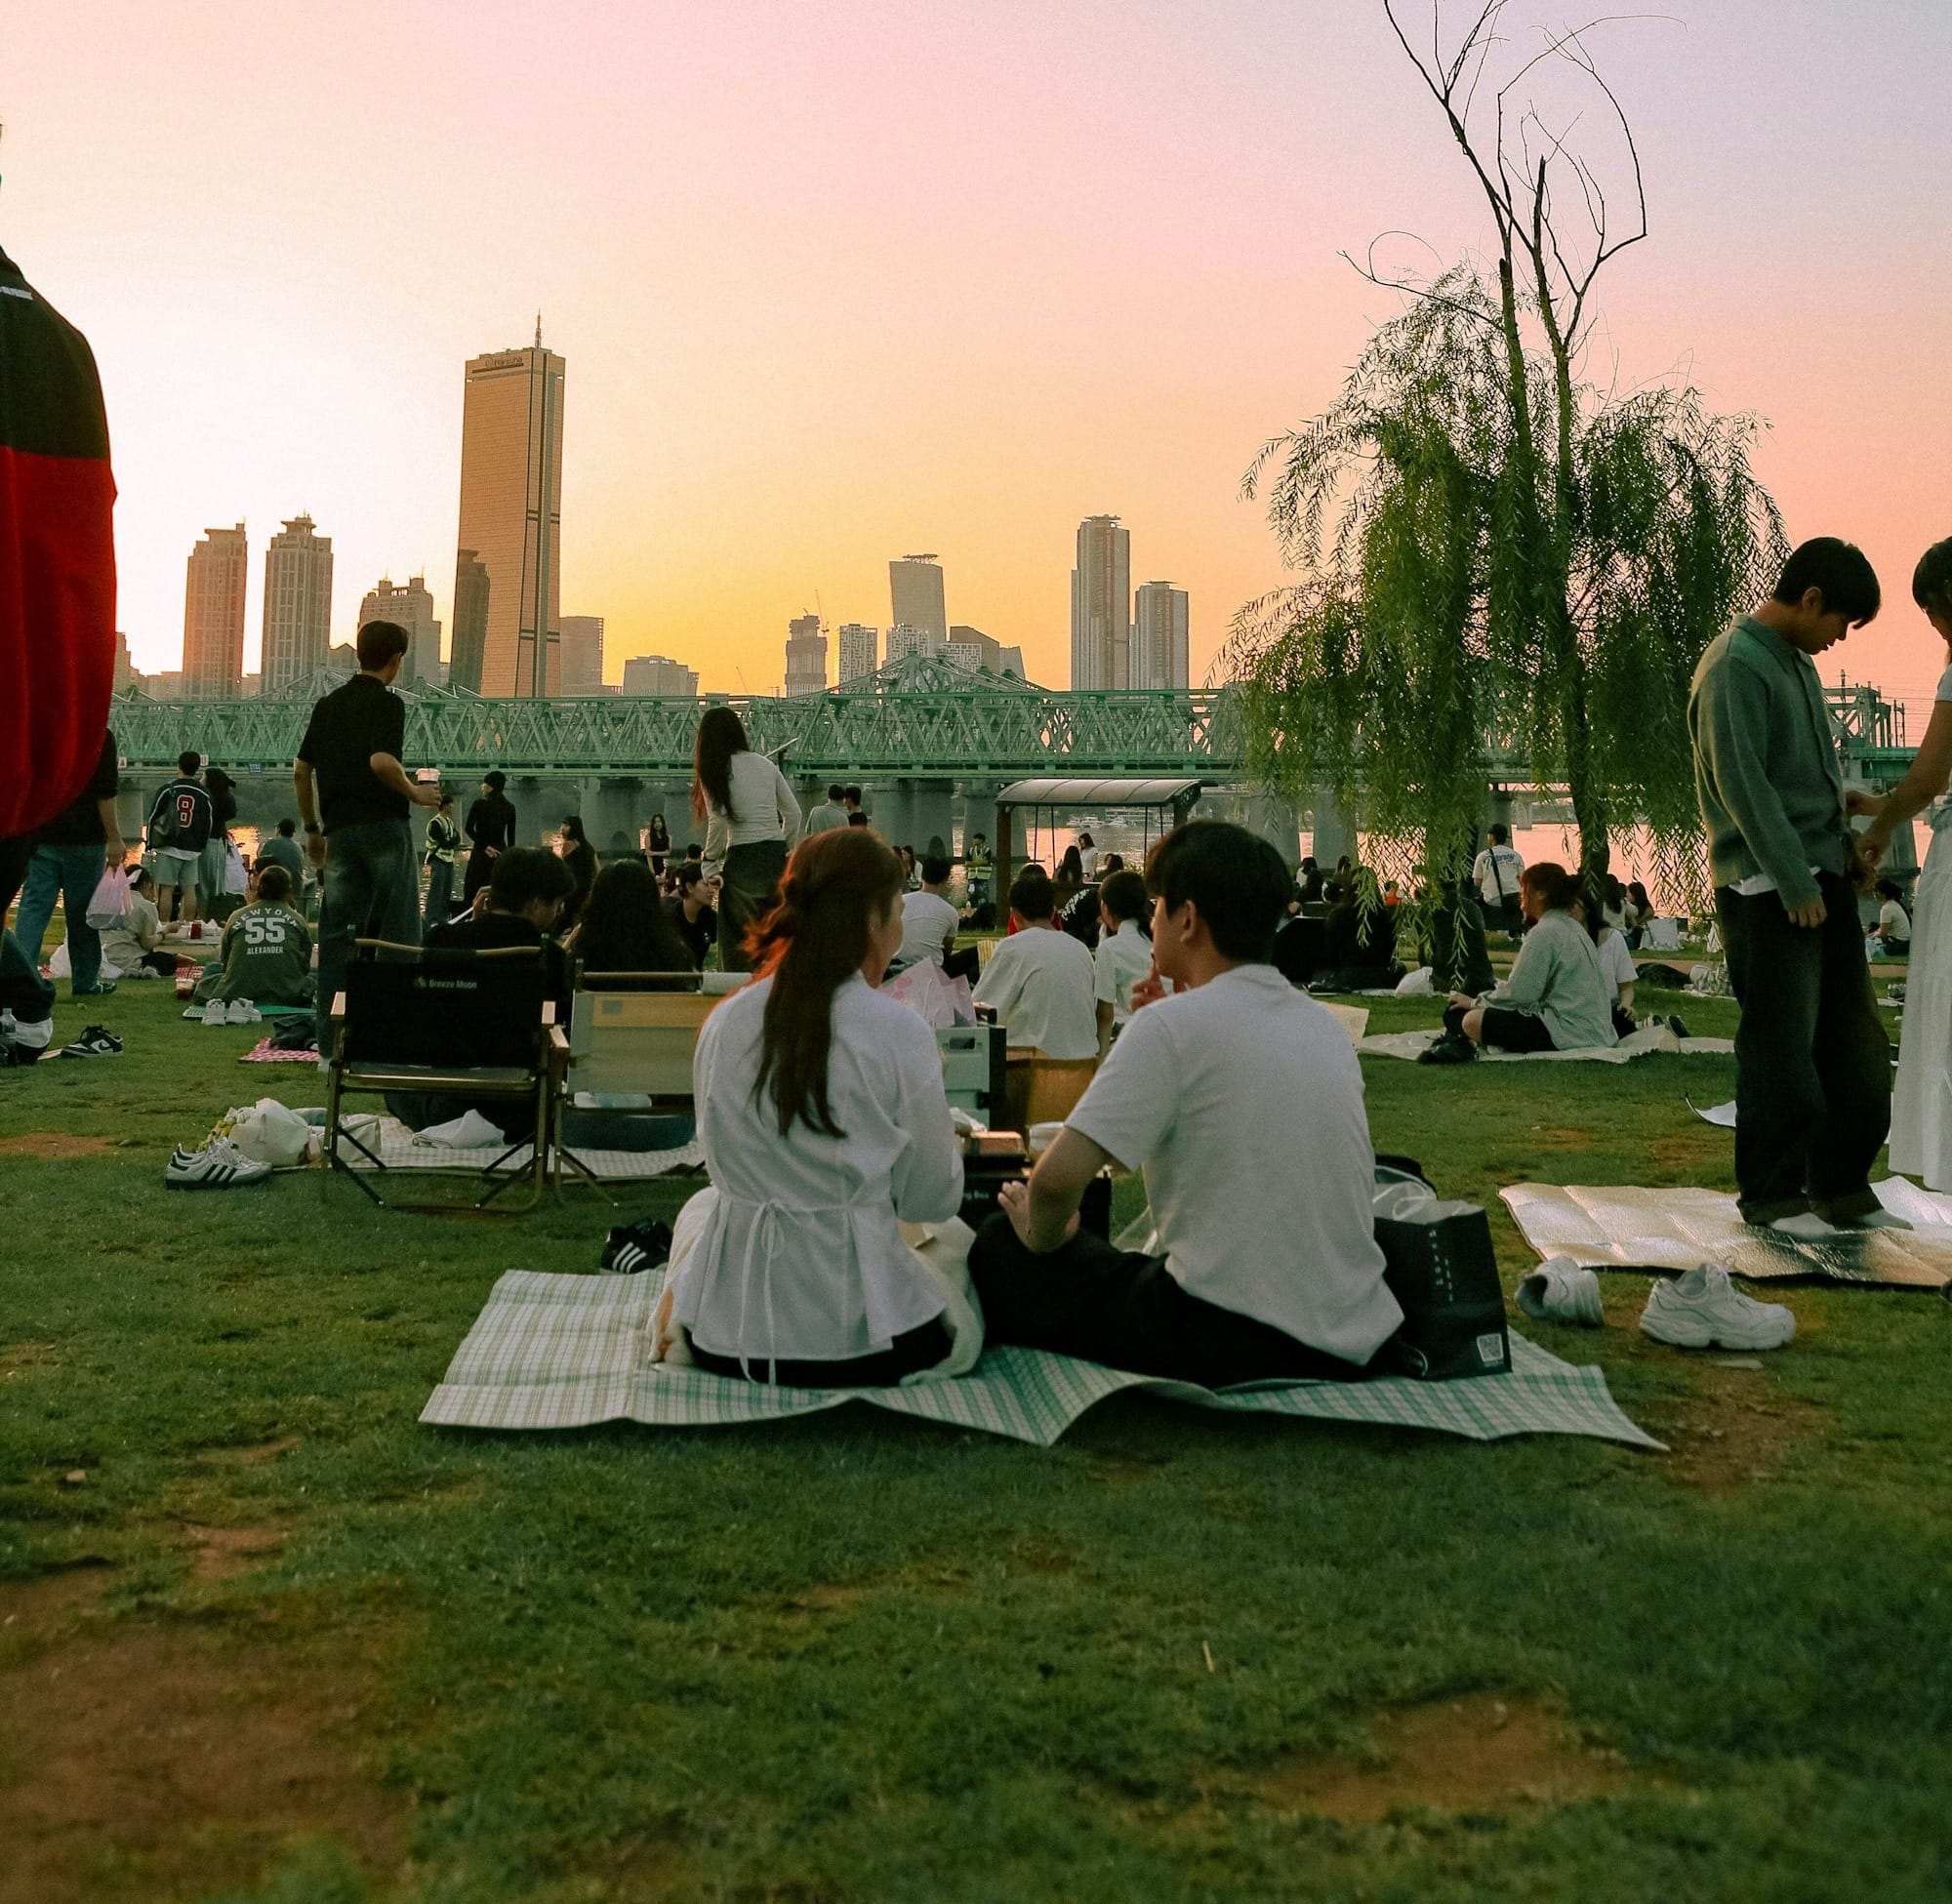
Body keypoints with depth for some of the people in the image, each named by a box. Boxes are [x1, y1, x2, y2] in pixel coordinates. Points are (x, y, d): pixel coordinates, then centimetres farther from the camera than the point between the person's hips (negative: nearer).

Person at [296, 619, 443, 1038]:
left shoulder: (328, 704, 15)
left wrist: (312, 828, 24)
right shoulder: (387, 703, -6)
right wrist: (415, 793, -6)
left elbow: (300, 771, 16)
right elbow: (381, 762, -22)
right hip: (383, 826, -6)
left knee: (336, 933, 6)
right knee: (397, 931, -1)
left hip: (338, 829, 6)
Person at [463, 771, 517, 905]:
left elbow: (468, 828, -14)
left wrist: (485, 846, -10)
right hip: (501, 852, 4)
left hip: (480, 853, -4)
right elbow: (511, 836, 8)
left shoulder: (480, 804, -6)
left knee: (471, 894, 1)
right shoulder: (510, 807, 6)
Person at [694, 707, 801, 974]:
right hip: (776, 857, 5)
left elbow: (719, 821, -11)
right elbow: (793, 813, 11)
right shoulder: (766, 764, 11)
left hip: (743, 860, -5)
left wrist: (710, 862, 0)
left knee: (738, 942, 3)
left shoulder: (713, 769, -2)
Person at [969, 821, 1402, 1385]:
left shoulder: (1173, 1026, -13)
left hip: (1231, 1348, -7)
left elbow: (1057, 1179, -19)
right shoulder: (1328, 1028, 9)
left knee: (1000, 1248, 11)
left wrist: (1040, 1234, 3)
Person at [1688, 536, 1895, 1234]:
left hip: (1823, 875, 9)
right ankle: (1772, 1196, 6)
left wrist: (1843, 844, 8)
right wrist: (1795, 884, -18)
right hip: (1767, 887, -9)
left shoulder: (1799, 662, 17)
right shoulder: (1735, 666, -12)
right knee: (1781, 1045, -4)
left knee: (1854, 1041, 10)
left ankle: (1842, 1185, 21)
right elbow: (1742, 785, -18)